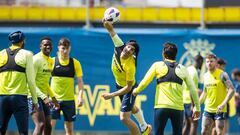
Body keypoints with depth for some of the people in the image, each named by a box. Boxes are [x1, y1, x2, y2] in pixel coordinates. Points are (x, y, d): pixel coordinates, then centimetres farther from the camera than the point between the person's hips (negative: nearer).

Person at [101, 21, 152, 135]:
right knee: (132, 108, 31)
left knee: (124, 118, -13)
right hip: (119, 85, 8)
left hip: (129, 89, -8)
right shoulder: (119, 47, -24)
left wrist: (111, 95, -33)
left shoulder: (130, 66, -38)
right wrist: (109, 26, -36)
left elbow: (128, 87, -32)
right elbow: (112, 32, -13)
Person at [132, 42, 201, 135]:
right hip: (178, 108, 2)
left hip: (161, 107, -2)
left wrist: (136, 90, 25)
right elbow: (193, 90, 11)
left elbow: (145, 82, 5)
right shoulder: (182, 69, 11)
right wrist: (197, 107, 18)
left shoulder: (158, 65, 5)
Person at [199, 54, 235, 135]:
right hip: (208, 109, 6)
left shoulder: (222, 75, -10)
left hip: (219, 110, -6)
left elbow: (231, 90, -15)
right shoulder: (205, 75, 9)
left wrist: (223, 104, -25)